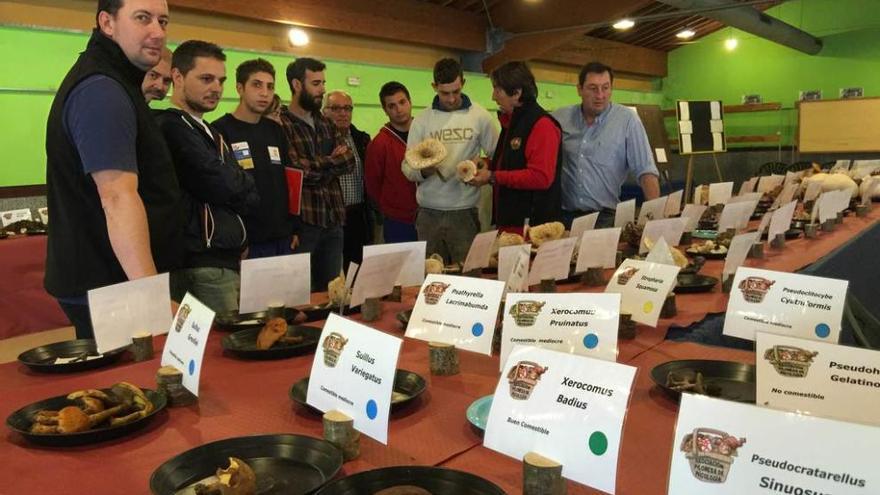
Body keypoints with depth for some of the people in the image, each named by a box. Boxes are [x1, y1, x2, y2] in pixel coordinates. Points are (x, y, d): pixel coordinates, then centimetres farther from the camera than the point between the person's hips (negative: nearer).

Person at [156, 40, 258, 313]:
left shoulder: (210, 134, 20)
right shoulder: (172, 127, -10)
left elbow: (243, 193, 16)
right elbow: (226, 187, -16)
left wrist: (237, 186, -3)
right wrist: (244, 188, 3)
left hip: (225, 259, 9)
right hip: (205, 266, -9)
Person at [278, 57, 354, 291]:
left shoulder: (326, 123, 16)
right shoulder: (281, 124, -8)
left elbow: (349, 160, 5)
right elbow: (299, 170, -17)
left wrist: (317, 167, -12)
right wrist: (332, 161, -2)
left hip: (333, 219, 7)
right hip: (302, 220, -6)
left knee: (331, 290, 13)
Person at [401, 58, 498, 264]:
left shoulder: (479, 116, 2)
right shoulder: (422, 120, 5)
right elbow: (407, 167, 5)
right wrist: (423, 171, -17)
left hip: (464, 211, -1)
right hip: (429, 212, 1)